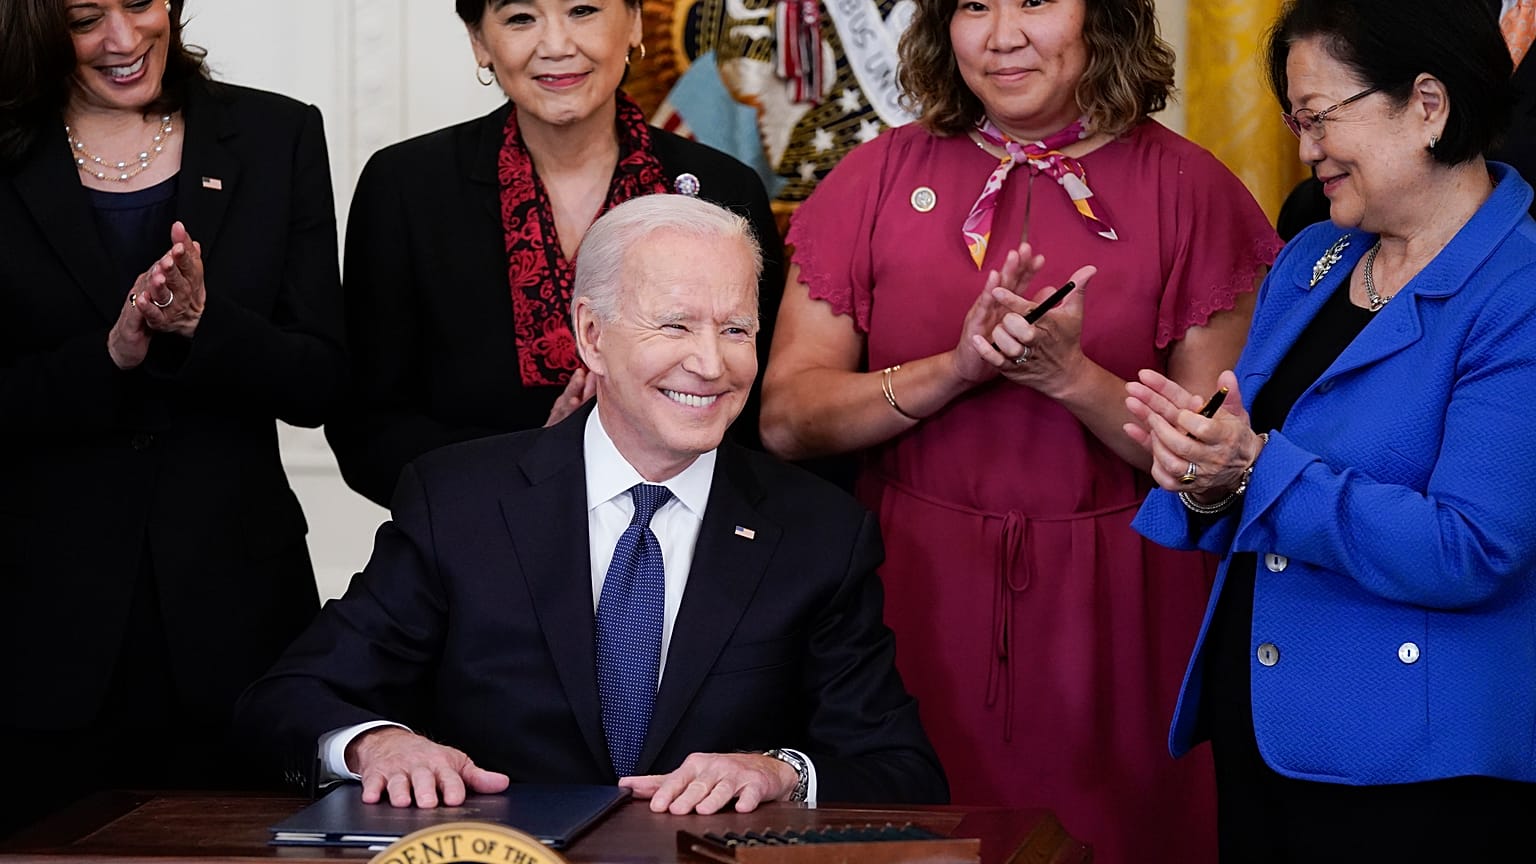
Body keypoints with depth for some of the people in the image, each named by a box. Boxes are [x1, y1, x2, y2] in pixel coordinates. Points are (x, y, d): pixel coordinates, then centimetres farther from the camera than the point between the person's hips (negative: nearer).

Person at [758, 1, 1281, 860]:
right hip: (918, 601, 1)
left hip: (1111, 618, -1)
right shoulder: (883, 176, 3)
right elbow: (787, 419, -3)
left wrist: (1070, 377, -18)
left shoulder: (1186, 188, -1)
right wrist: (957, 369, -15)